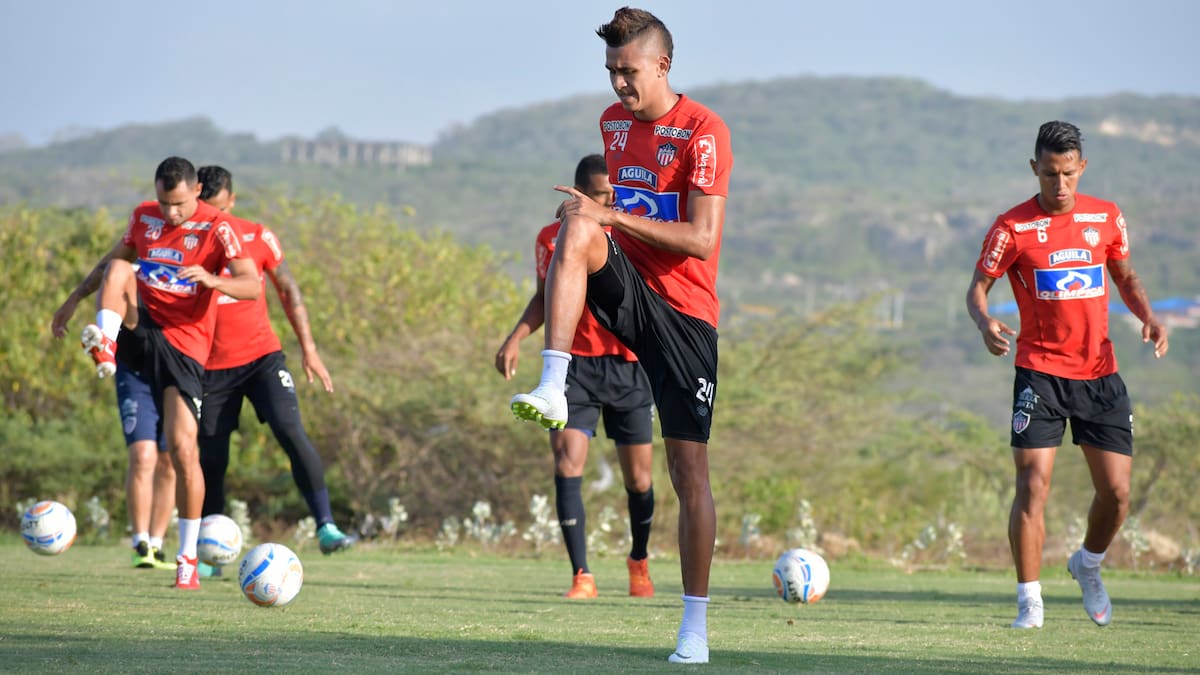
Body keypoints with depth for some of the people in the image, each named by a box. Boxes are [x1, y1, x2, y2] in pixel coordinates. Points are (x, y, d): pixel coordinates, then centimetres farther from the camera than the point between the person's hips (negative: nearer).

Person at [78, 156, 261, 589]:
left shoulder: (217, 227, -7)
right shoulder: (144, 217, 8)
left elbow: (252, 286, -17)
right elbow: (117, 261, 25)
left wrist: (212, 280, -36)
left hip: (183, 343, -4)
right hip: (137, 327, 4)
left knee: (183, 449, -13)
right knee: (121, 268, -24)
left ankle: (188, 557, -3)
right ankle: (106, 347, -43)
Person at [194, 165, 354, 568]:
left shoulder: (258, 239, 0)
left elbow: (288, 291, 9)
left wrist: (308, 348, 4)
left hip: (262, 356, 0)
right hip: (212, 366, 1)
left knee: (291, 432, -19)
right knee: (211, 459, 1)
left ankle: (325, 527, -22)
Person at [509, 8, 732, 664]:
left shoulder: (703, 131, -11)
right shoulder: (613, 122, 10)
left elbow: (702, 240, -19)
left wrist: (613, 217, -24)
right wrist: (594, 225, 12)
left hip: (684, 313, -4)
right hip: (626, 295, 4)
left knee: (688, 469, -5)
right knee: (577, 226, -29)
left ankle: (695, 627, 7)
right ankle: (552, 391, -39)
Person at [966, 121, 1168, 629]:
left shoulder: (1106, 218, 5)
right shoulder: (1012, 227, -5)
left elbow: (1126, 278, 18)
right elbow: (977, 288, -2)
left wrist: (1148, 317, -2)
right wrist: (985, 324, -24)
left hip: (1099, 373, 3)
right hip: (1040, 372, -3)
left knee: (1116, 492, 0)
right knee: (1032, 485, -13)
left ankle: (1088, 565, 30)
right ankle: (1029, 600, -4)